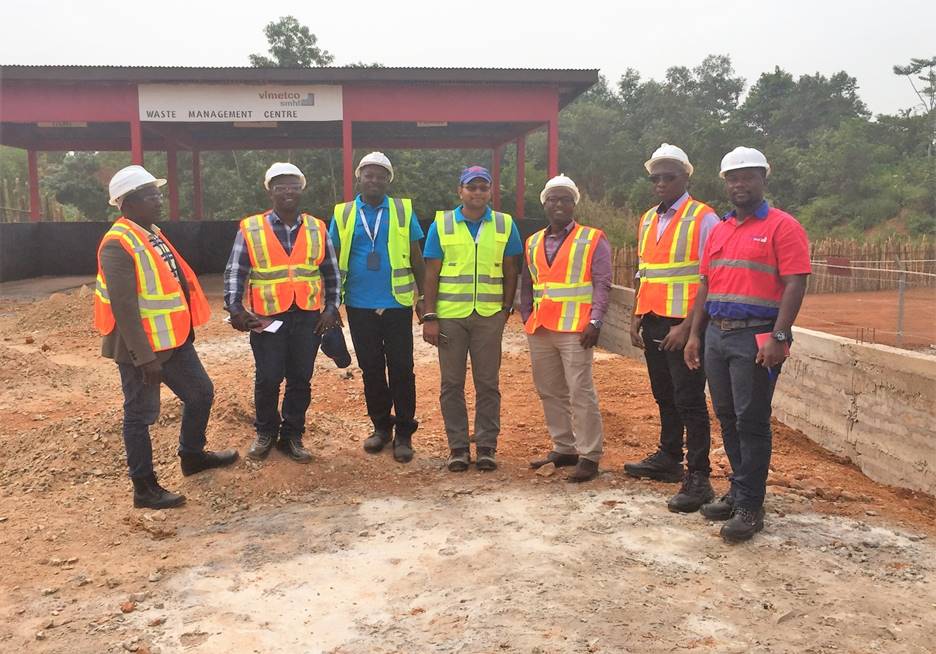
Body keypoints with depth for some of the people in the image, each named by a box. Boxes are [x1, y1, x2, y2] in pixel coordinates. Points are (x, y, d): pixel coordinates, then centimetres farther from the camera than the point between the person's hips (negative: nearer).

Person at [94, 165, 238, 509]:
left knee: (201, 393, 18)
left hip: (173, 339, 9)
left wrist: (183, 331, 18)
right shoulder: (118, 244, -19)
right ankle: (144, 488, 18)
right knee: (141, 414, 4)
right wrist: (146, 357, -24)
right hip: (141, 346, -9)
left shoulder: (153, 233, 10)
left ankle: (192, 455, 39)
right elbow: (124, 307, -24)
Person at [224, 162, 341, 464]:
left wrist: (331, 308, 3)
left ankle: (292, 436, 22)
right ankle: (265, 433, 25)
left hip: (308, 317, 2)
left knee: (300, 380, 8)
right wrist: (234, 308, -12)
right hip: (267, 318, -2)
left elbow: (331, 272, 12)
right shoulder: (250, 228, 0)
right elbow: (235, 272, 0)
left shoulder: (317, 229, 8)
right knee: (267, 379, 3)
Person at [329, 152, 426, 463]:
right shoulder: (343, 214, 5)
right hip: (359, 306, 2)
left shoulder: (403, 210, 2)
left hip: (397, 304, -1)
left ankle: (404, 434, 12)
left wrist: (424, 295, 3)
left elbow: (416, 257, 4)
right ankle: (381, 426, 26)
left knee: (401, 369, 2)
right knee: (371, 369, 11)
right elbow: (333, 260, 7)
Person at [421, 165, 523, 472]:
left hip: (489, 316, 0)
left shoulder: (505, 225, 5)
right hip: (450, 315, 0)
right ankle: (458, 447, 15)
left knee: (488, 384, 4)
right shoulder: (441, 225, 3)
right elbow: (431, 273, 1)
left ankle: (487, 446, 14)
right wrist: (429, 317, -4)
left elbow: (510, 271, 9)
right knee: (452, 384, 5)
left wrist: (506, 309, 2)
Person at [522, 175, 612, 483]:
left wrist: (594, 322, -14)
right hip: (539, 330, 6)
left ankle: (589, 457, 0)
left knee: (581, 393, -6)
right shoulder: (533, 243, 16)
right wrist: (526, 319, 9)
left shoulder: (592, 240, 1)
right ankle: (563, 448, 21)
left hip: (575, 330, -5)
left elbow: (602, 284, -5)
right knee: (550, 393, 10)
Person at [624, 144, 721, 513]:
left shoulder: (703, 219, -8)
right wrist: (636, 317, 13)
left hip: (684, 325, -7)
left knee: (689, 399, -5)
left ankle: (698, 479, 2)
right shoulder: (647, 220, 14)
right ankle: (668, 458, 31)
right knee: (664, 395, 17)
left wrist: (688, 326, -17)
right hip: (652, 323, 7)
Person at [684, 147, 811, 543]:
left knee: (751, 422, -3)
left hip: (756, 338, -7)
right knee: (727, 418, 12)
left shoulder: (782, 227, -4)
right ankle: (740, 490, 25)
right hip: (716, 335, 7)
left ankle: (749, 506, 5)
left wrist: (778, 337, -20)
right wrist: (695, 335, 11)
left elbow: (795, 285, -12)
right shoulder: (719, 231, 16)